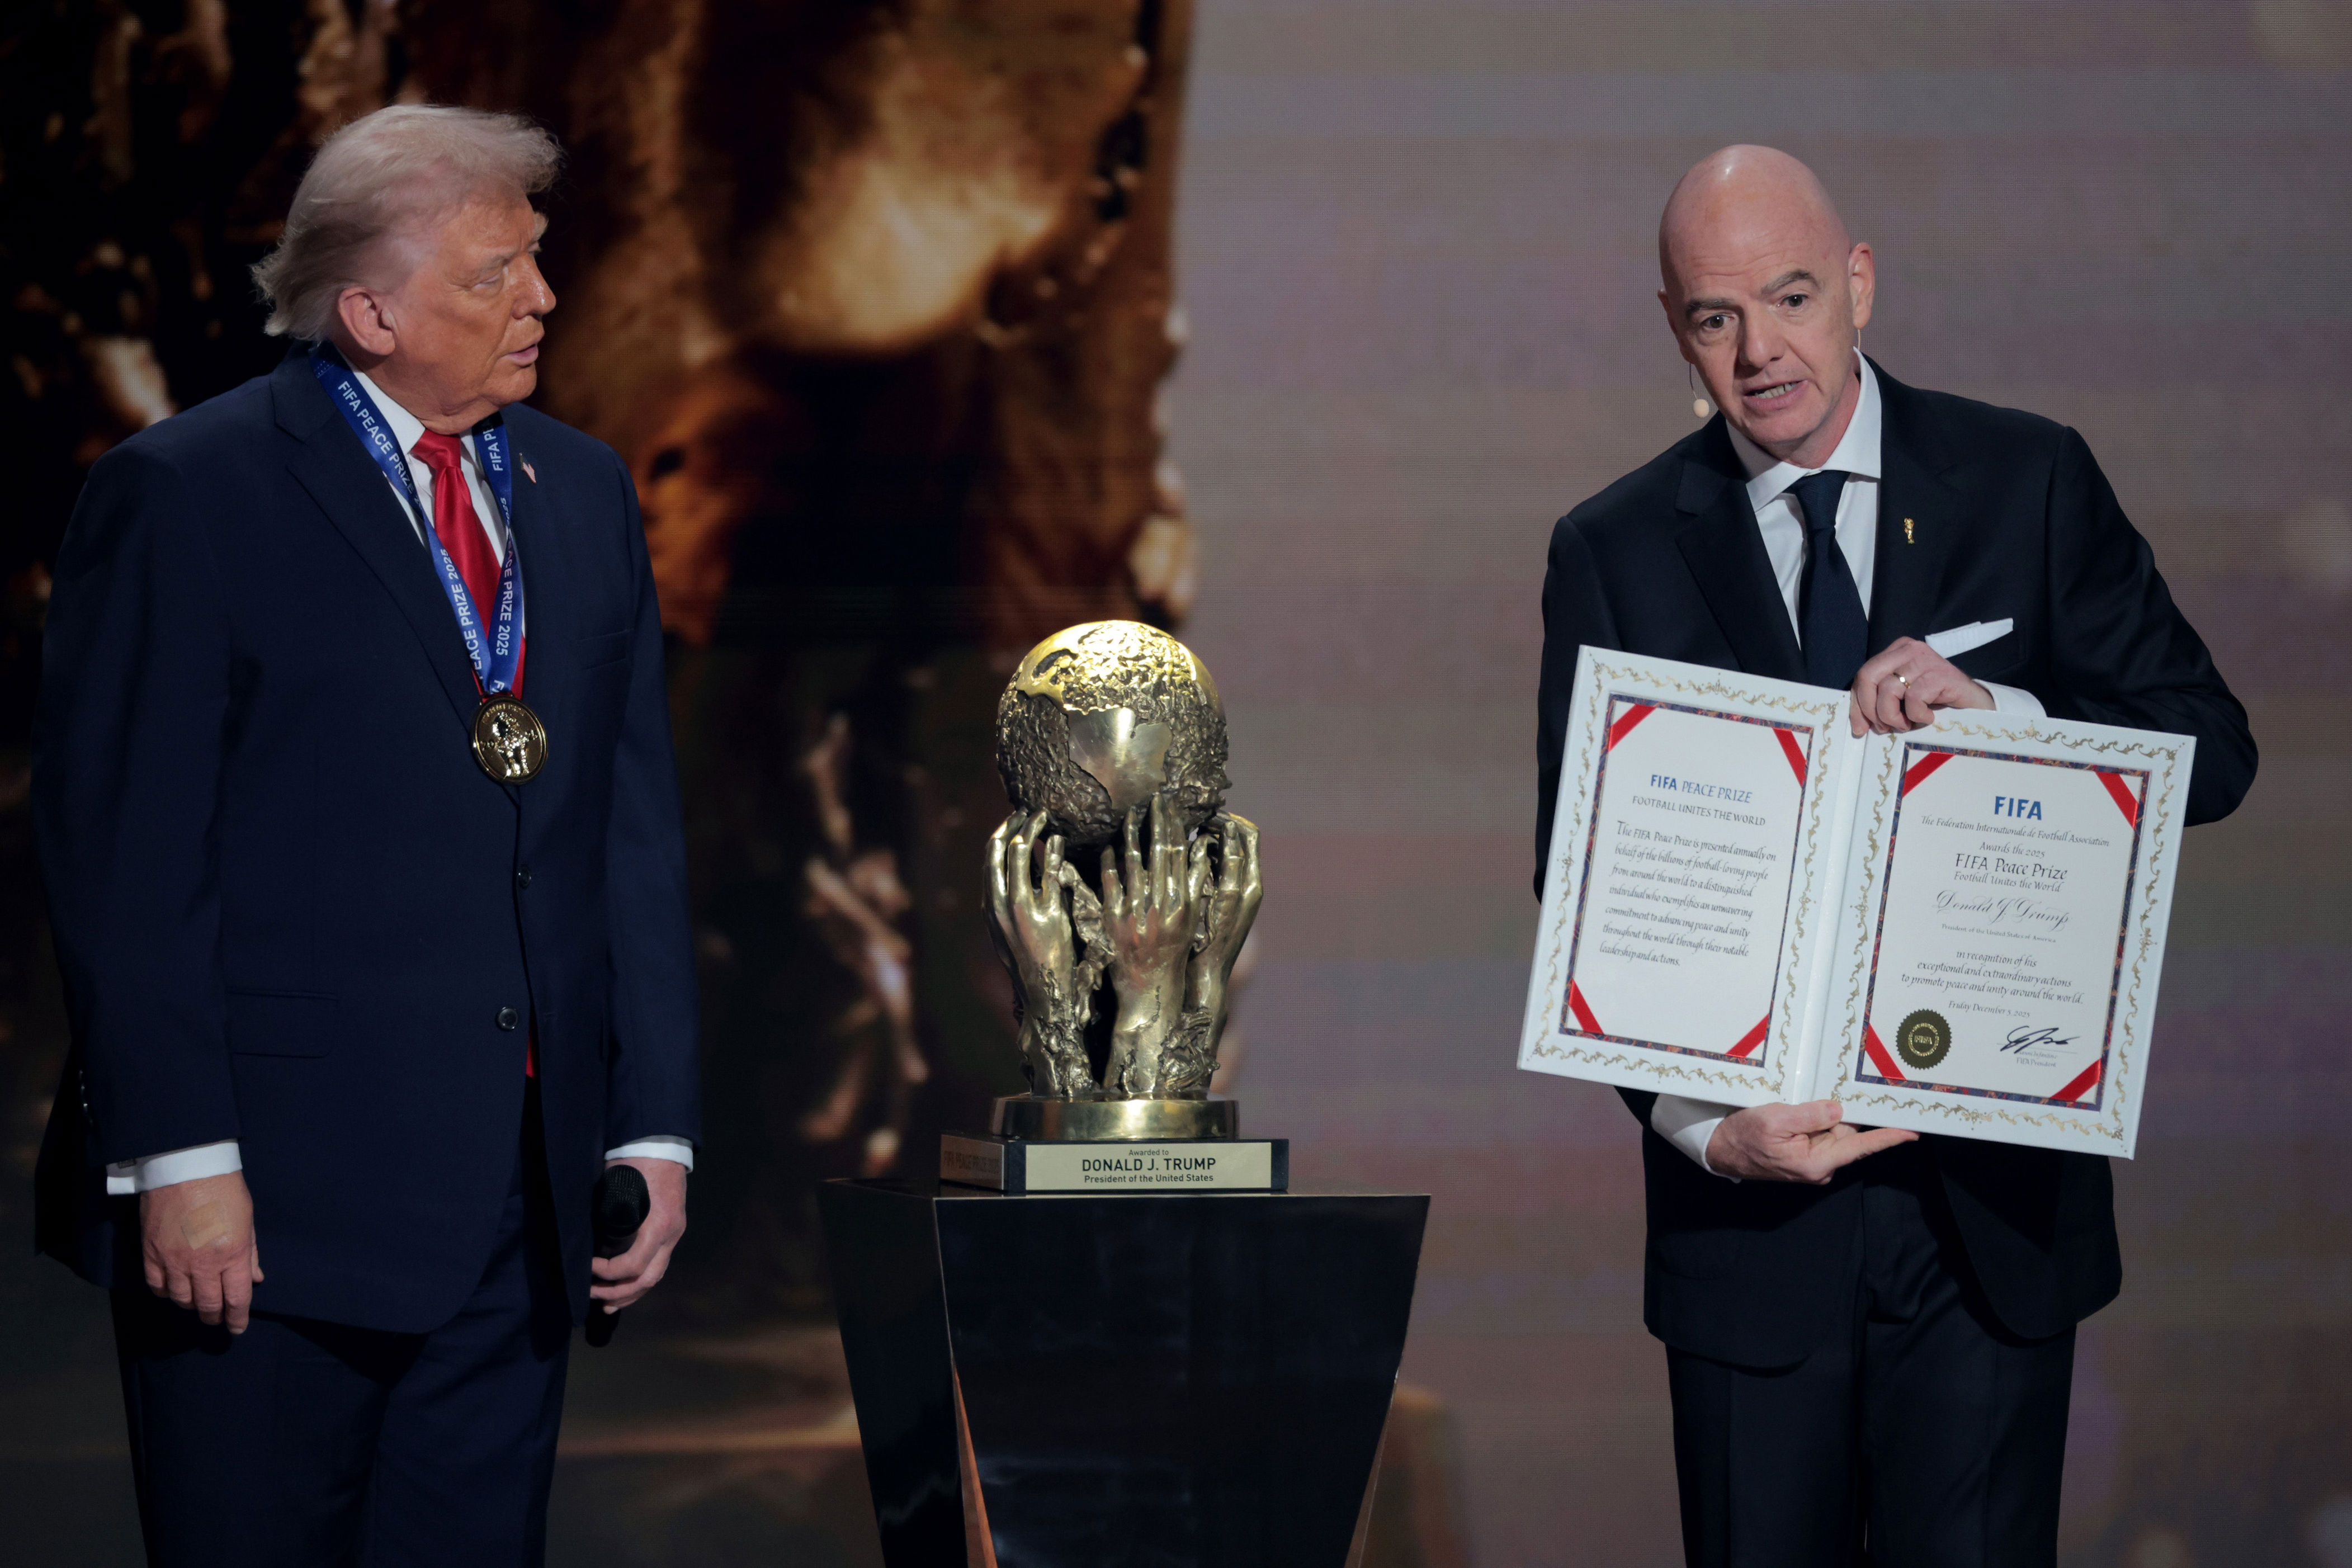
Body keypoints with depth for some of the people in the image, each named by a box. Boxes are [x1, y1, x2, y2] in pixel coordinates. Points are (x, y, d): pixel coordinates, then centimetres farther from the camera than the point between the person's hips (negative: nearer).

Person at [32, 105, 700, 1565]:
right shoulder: (184, 496, -5)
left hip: (521, 1212, 5)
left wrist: (652, 1125, 8)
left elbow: (638, 830, 14)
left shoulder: (587, 495, 14)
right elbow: (123, 854, -9)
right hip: (273, 1203, -5)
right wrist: (179, 1160, -15)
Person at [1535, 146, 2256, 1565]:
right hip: (1757, 1183, 0)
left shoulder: (2032, 483, 3)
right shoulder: (1618, 552, 3)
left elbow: (2212, 754, 0)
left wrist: (1994, 712, -19)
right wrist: (1702, 1127, -19)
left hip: (1994, 1191, 0)